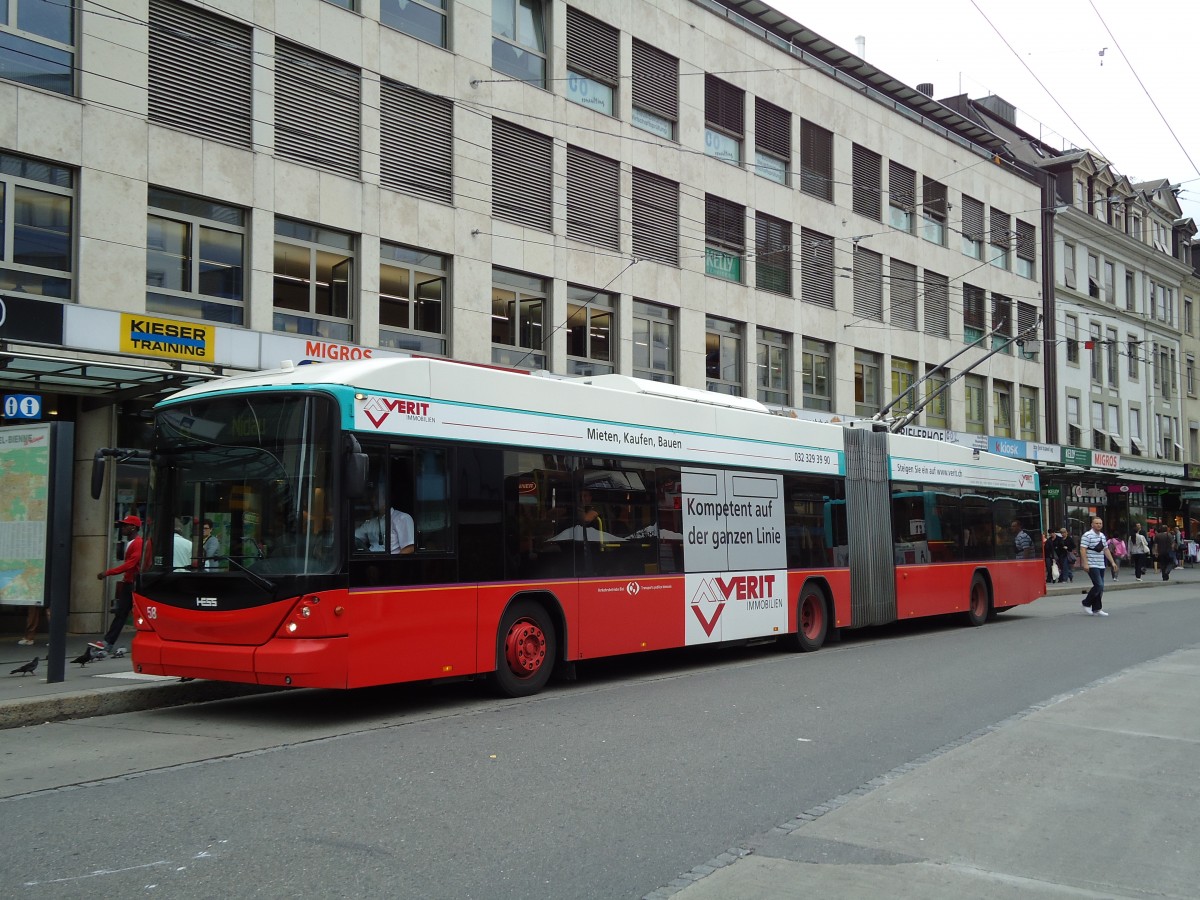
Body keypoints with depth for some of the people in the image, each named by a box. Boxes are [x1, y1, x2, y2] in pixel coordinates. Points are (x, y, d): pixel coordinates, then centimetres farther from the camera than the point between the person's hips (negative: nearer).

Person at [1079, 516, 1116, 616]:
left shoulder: (1102, 536, 16)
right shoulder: (1087, 535, -9)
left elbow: (1106, 550, 22)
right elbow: (1083, 549, -14)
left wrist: (1112, 562, 16)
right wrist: (1085, 564, -21)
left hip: (1101, 566, 8)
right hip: (1092, 566, -8)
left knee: (1100, 588, 6)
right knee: (1099, 585, -15)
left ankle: (1097, 609, 12)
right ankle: (1086, 603, 1)